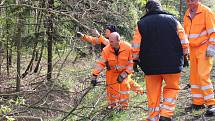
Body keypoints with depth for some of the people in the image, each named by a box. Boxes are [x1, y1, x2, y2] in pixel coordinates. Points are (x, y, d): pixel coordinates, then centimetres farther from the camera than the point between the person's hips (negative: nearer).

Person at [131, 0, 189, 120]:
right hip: (172, 64, 0)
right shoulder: (172, 20, 2)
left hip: (150, 66, 1)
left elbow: (136, 47, 1)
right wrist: (185, 56, 16)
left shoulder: (141, 24, 2)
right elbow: (184, 43, 2)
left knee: (153, 94, 9)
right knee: (172, 88, 15)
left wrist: (135, 61, 15)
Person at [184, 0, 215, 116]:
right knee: (194, 76, 8)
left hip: (204, 49, -7)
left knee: (203, 75, -15)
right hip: (193, 50, 7)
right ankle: (198, 103, 17)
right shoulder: (187, 14, 11)